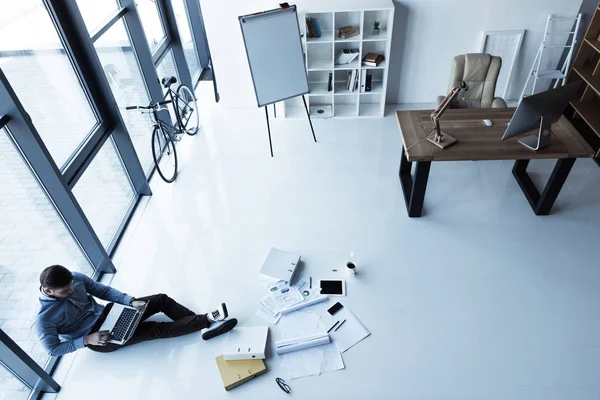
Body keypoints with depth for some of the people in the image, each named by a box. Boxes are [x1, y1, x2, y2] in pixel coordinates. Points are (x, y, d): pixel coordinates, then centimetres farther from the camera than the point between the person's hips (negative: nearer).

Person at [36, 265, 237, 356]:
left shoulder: (75, 277, -10)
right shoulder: (45, 317, -22)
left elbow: (103, 290, 0)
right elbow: (53, 349, -12)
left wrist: (131, 301, -15)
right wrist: (87, 340, -25)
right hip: (100, 338, -6)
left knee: (161, 299, -12)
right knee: (156, 330, -20)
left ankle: (203, 320, -16)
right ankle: (207, 320, -21)